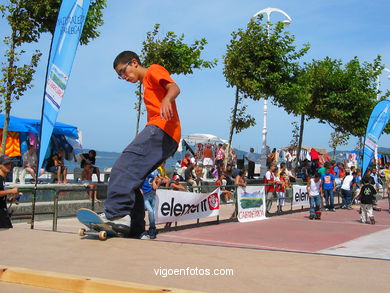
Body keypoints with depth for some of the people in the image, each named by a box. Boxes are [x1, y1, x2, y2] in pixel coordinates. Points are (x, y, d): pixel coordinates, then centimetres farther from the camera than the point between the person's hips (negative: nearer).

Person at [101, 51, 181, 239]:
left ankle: (116, 214, -40)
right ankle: (135, 231, 1)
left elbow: (174, 88, -11)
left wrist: (167, 99, -35)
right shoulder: (147, 85, 37)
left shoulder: (154, 70, 9)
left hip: (162, 130, -10)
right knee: (131, 179, 4)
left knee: (124, 168, -27)